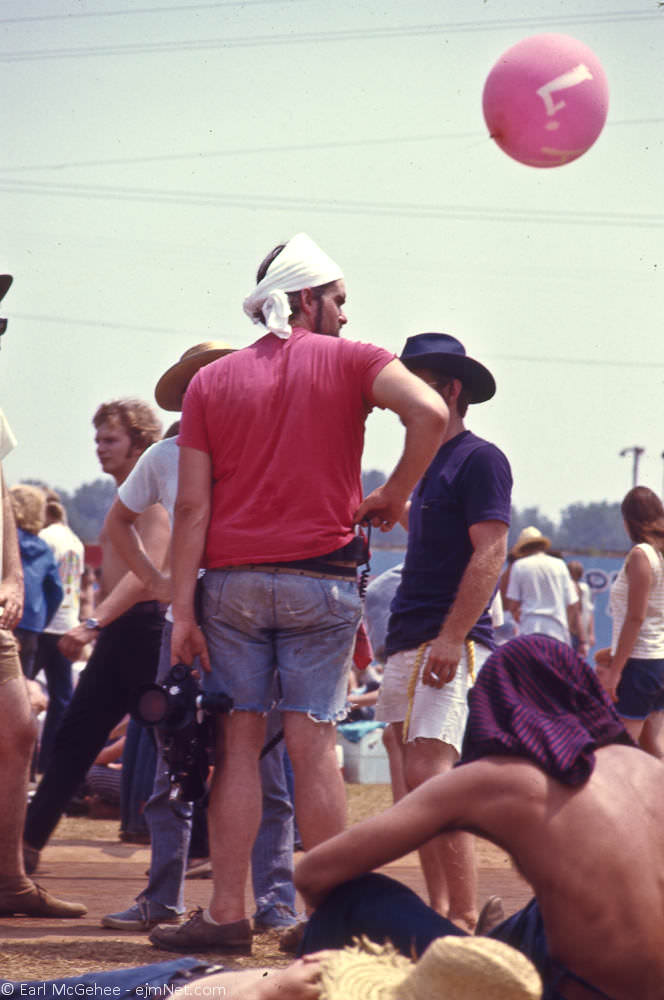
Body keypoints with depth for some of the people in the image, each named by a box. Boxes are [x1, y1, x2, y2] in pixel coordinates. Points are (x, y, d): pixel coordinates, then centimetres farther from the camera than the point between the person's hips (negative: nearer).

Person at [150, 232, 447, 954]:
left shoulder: (211, 381, 9)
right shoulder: (348, 361, 2)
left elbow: (192, 505, 2)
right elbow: (429, 412, -17)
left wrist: (183, 608, 0)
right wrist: (391, 496, -3)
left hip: (233, 581, 2)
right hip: (320, 580, -2)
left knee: (238, 742, 4)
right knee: (312, 745, -1)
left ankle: (227, 914, 1)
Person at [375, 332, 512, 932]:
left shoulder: (479, 459, -6)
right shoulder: (434, 465, 22)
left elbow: (489, 554, -16)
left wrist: (452, 637, -22)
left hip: (452, 646, -10)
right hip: (408, 648, 10)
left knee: (429, 776, -20)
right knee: (413, 791, 8)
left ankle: (465, 921, -20)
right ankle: (440, 913, 13)